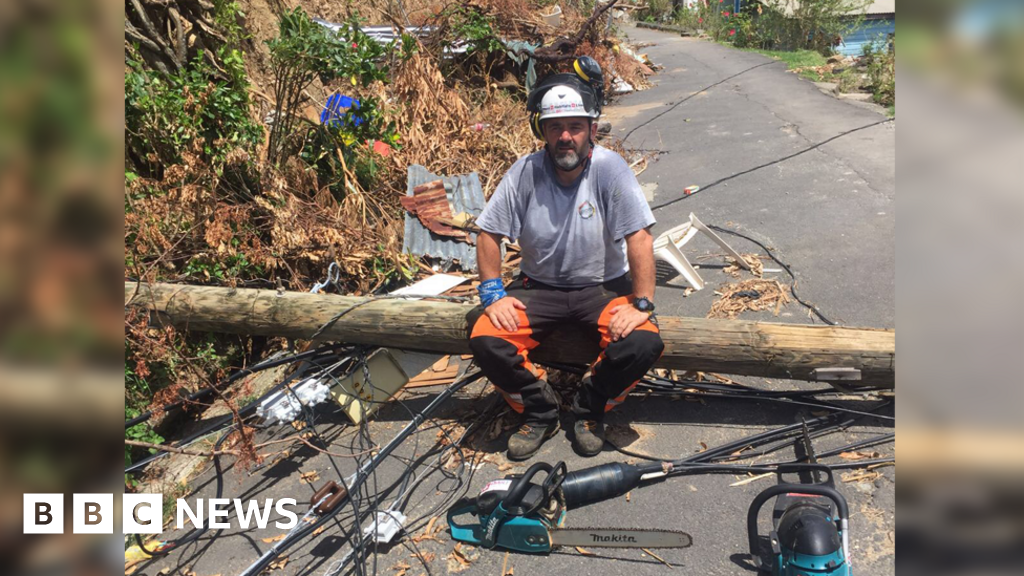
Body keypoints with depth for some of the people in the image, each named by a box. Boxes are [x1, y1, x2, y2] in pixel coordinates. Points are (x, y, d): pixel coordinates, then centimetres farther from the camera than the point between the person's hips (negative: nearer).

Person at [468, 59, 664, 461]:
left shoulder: (609, 168, -14)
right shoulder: (525, 172, -9)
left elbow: (639, 238, -16)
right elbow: (489, 234, -4)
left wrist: (642, 304, -21)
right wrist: (493, 295, -12)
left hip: (603, 287, -1)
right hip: (539, 288, 2)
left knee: (644, 343, -27)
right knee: (485, 341, -21)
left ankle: (590, 410, 4)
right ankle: (540, 412, 5)